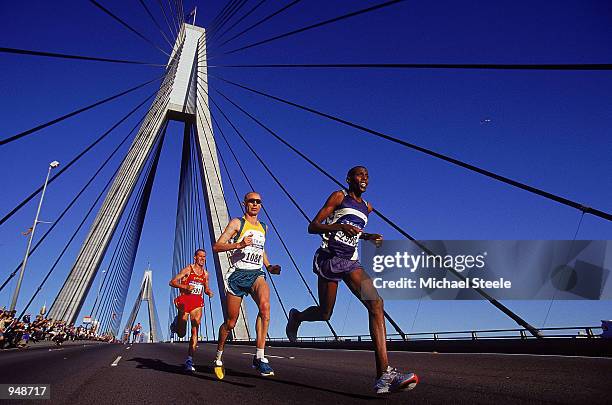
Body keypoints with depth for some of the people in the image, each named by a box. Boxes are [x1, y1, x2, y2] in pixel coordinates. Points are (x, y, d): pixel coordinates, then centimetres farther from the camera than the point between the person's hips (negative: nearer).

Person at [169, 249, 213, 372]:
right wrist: (185, 286, -22)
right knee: (181, 334, 1)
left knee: (195, 331, -9)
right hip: (185, 300, -3)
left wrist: (209, 292, 1)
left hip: (197, 303, 4)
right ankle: (177, 322, 35)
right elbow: (172, 282, -6)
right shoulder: (188, 269, -3)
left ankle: (189, 359, -5)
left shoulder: (205, 273, 12)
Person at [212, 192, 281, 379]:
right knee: (230, 323, 5)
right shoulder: (237, 222, 1)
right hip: (237, 274, -3)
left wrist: (269, 266, 17)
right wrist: (239, 244, -21)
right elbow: (216, 246, -6)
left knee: (265, 306, -28)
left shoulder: (263, 227, 17)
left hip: (256, 274, 3)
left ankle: (260, 357, -24)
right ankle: (218, 358, 30)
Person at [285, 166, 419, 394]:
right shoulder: (339, 197, 1)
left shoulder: (367, 207, 20)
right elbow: (312, 227, -6)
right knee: (324, 314, 1)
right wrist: (339, 227, -23)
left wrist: (368, 237, 15)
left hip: (351, 262, 5)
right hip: (329, 258, -5)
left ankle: (384, 374, -26)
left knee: (376, 303, -19)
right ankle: (297, 316, 39)